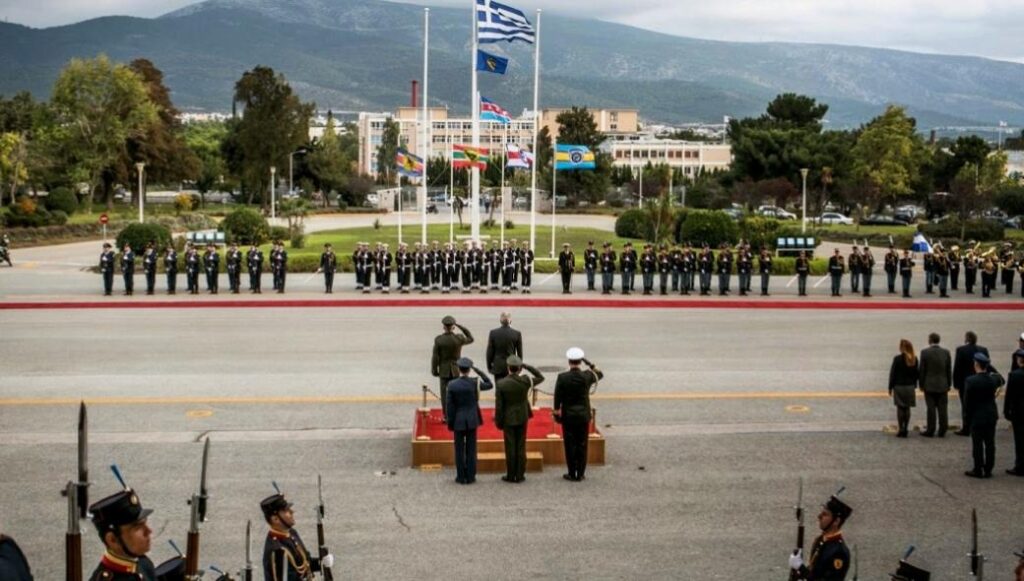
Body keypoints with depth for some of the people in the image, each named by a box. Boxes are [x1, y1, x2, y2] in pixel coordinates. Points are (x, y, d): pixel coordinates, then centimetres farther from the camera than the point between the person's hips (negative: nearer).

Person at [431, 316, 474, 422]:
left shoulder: (438, 339, -14)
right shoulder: (459, 338, -13)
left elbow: (435, 357, -10)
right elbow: (470, 339, 8)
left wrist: (434, 370, 2)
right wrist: (460, 326, 0)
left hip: (443, 370, 0)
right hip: (456, 370, 0)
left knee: (445, 393, 7)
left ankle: (446, 417, 9)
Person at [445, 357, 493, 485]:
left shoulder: (452, 385, -11)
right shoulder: (474, 382, -9)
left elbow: (449, 406, -9)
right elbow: (489, 385, 9)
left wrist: (450, 423, 1)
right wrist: (477, 370, 7)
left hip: (458, 421, -1)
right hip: (472, 420, 1)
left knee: (459, 449, 7)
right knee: (471, 449, 8)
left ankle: (461, 477, 10)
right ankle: (470, 476, 10)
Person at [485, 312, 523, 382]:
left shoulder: (493, 333, -5)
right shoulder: (517, 334, -7)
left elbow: (489, 352, -1)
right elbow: (520, 353, 0)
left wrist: (489, 366, 10)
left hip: (498, 366, 1)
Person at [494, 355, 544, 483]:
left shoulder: (501, 384, -17)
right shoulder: (525, 381, -12)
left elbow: (499, 405, -12)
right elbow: (540, 377, 8)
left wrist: (498, 422, -1)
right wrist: (527, 366, 1)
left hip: (508, 419, -2)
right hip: (522, 418, 2)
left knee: (510, 447, 6)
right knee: (521, 447, 9)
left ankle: (511, 475, 12)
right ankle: (520, 475, 13)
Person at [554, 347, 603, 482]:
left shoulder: (562, 377, -13)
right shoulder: (587, 376, -9)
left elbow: (557, 398, -8)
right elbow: (600, 374, 13)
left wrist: (556, 412, 4)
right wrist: (589, 363, 4)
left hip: (568, 416, -1)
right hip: (584, 415, 1)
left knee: (570, 445, 6)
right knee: (582, 445, 9)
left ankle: (572, 474, 10)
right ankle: (580, 474, 13)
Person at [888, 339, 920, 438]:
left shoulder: (897, 359, -12)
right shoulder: (914, 359, 1)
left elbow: (893, 373, -10)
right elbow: (916, 373, 6)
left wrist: (890, 387, -2)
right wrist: (914, 385, 16)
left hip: (899, 386, -4)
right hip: (910, 387, 4)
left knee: (900, 408, 0)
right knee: (907, 408, 8)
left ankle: (901, 430, -3)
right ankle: (905, 429, 8)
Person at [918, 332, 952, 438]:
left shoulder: (925, 352, -9)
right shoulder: (946, 352, 0)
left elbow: (922, 370, -6)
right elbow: (949, 370, 4)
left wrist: (921, 384, 3)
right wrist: (949, 384, 12)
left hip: (929, 385, -2)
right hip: (943, 385, 2)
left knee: (931, 408, 2)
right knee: (943, 409, 5)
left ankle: (930, 431, 4)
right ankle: (942, 431, 7)